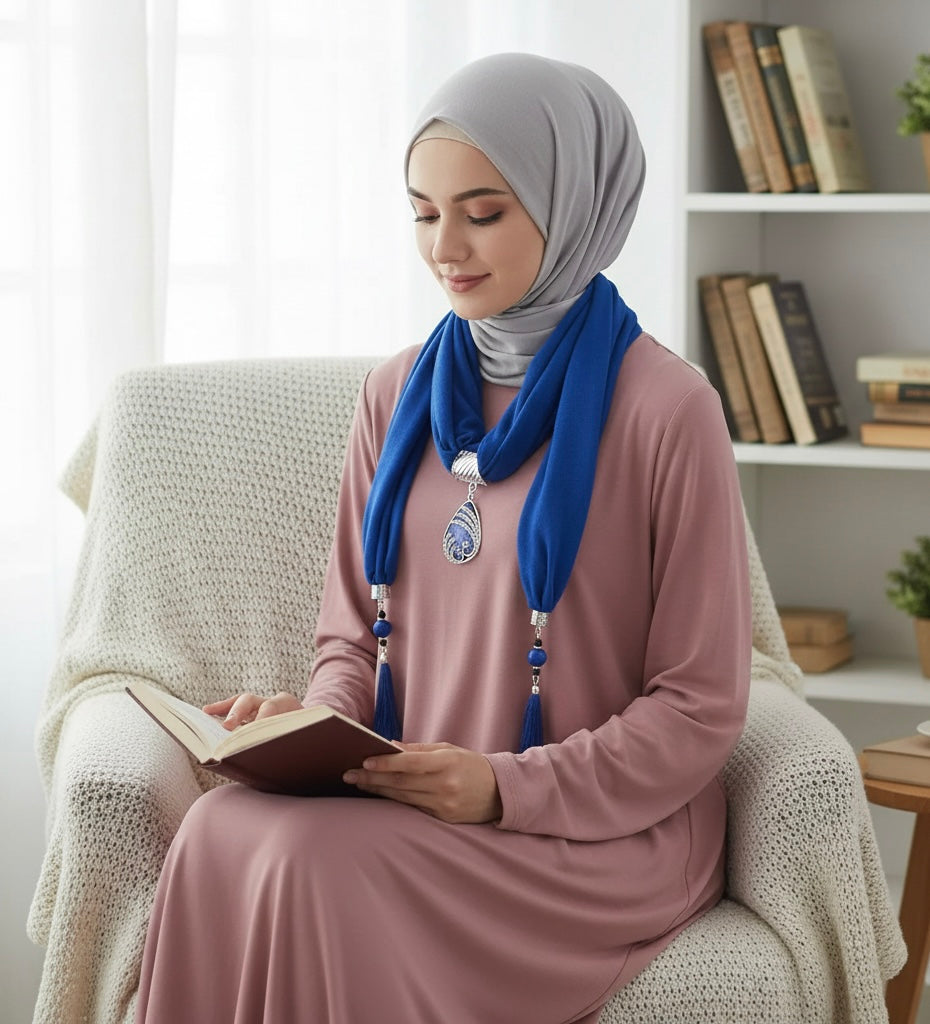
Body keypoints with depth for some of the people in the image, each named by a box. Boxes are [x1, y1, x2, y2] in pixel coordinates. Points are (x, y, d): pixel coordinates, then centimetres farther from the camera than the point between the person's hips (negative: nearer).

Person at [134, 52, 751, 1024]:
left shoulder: (665, 409, -8)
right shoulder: (397, 394, 10)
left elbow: (699, 706, -6)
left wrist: (506, 788, -18)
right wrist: (317, 722, -6)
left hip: (607, 830, -4)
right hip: (404, 798, 4)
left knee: (321, 861, -31)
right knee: (221, 831, -28)